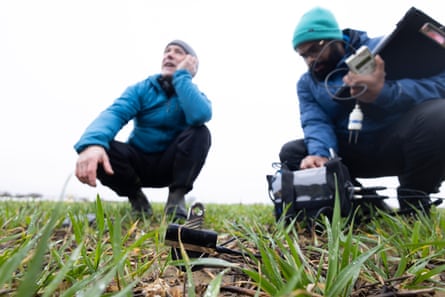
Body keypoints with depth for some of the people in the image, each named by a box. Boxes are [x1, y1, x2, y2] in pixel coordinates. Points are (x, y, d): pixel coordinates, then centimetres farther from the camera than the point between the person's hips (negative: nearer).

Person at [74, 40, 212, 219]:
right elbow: (114, 113, -25)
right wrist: (93, 143, -46)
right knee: (99, 149, -27)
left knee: (200, 132, -26)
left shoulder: (194, 95, -4)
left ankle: (177, 198, -20)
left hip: (170, 165, 0)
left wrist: (182, 75, -21)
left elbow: (200, 116, -31)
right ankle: (136, 197, -6)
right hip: (139, 163, 1)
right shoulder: (141, 89, -3)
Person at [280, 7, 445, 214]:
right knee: (291, 152, -11)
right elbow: (315, 123, -11)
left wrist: (383, 93, -39)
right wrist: (320, 154, -33)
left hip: (397, 143, -3)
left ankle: (413, 204, -12)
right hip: (352, 153, 4)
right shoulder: (306, 83, 6)